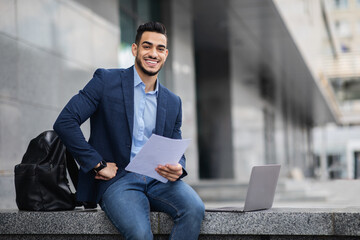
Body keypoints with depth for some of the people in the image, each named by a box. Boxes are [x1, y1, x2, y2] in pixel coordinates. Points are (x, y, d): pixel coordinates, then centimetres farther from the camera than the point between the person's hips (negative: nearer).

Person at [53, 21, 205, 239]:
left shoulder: (173, 102, 16)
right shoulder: (106, 80, 2)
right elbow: (65, 122, -6)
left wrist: (177, 169, -7)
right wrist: (98, 165, -10)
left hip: (159, 180, 5)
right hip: (117, 179, -4)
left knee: (195, 209, -27)